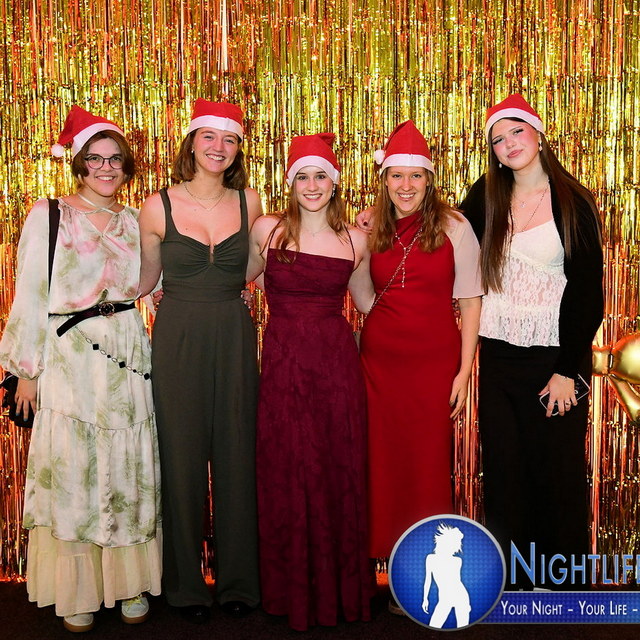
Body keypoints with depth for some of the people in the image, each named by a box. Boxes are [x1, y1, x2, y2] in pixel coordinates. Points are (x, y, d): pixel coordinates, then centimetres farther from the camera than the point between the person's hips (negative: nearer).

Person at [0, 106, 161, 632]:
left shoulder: (134, 221, 11)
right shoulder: (49, 216, -1)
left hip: (128, 356, 4)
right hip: (68, 357, -3)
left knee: (129, 471, 7)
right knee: (70, 472, 1)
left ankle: (129, 585, 22)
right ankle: (77, 593, 18)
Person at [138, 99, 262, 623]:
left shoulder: (248, 202, 4)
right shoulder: (158, 207, -3)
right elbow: (144, 280, 9)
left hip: (234, 338, 2)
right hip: (177, 338, -1)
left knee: (236, 456, 7)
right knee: (182, 457, 6)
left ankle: (239, 580, 24)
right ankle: (186, 585, 24)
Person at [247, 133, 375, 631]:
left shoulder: (355, 240, 6)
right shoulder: (267, 230, 3)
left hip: (337, 362, 1)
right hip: (284, 362, 0)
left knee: (340, 470, 6)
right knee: (287, 472, 6)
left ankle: (342, 588, 25)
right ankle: (294, 591, 24)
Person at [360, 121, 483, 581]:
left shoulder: (454, 227, -2)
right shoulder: (370, 229, 7)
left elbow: (470, 302, -1)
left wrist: (464, 371, -6)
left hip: (435, 362, -2)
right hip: (380, 363, 3)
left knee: (430, 463, 2)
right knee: (385, 462, 5)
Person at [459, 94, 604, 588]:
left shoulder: (574, 203, -4)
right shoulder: (487, 197, 6)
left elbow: (589, 294, -6)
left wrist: (568, 371, -10)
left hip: (555, 353, -3)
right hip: (500, 355, 3)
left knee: (559, 469, 4)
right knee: (504, 468, 9)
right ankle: (510, 581, 24)